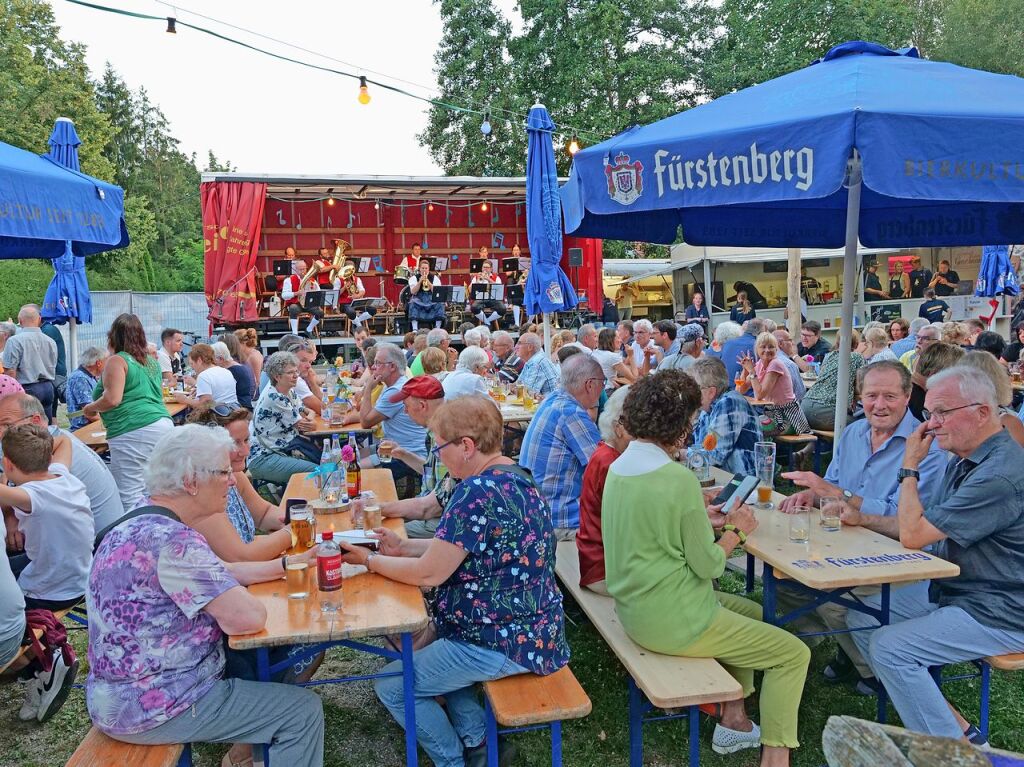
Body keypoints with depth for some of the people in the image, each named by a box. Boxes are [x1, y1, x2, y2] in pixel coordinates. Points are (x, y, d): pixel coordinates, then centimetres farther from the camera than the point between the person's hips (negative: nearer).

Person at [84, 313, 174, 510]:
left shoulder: (117, 361, -3)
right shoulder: (152, 361, 19)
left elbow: (112, 399, -13)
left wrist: (90, 408, 4)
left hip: (133, 431, -8)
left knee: (129, 496, -6)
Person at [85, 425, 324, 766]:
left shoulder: (138, 525, 5)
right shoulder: (172, 540, -26)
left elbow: (218, 573, 15)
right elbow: (249, 618, -30)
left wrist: (289, 563, 11)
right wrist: (244, 606, -7)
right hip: (151, 709, -10)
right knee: (304, 710, -3)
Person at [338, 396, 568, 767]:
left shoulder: (477, 492, -26)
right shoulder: (513, 476, 5)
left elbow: (430, 573, -21)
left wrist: (369, 560, -6)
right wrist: (404, 546, 6)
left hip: (505, 641, -10)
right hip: (529, 627, 10)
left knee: (391, 687, 4)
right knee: (422, 645, 28)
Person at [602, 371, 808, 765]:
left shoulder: (620, 466, 2)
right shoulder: (678, 478, -23)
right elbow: (708, 566, -16)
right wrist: (735, 530, 0)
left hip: (634, 609, 9)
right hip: (671, 621, -9)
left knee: (753, 613, 27)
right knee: (794, 653, 5)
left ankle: (733, 720, 32)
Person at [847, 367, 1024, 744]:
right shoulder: (964, 460, 7)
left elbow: (913, 535, -25)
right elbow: (923, 523, 12)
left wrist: (910, 467, -14)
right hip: (949, 590, 10)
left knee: (889, 647, -19)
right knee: (860, 618, 6)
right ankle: (951, 723, 10)